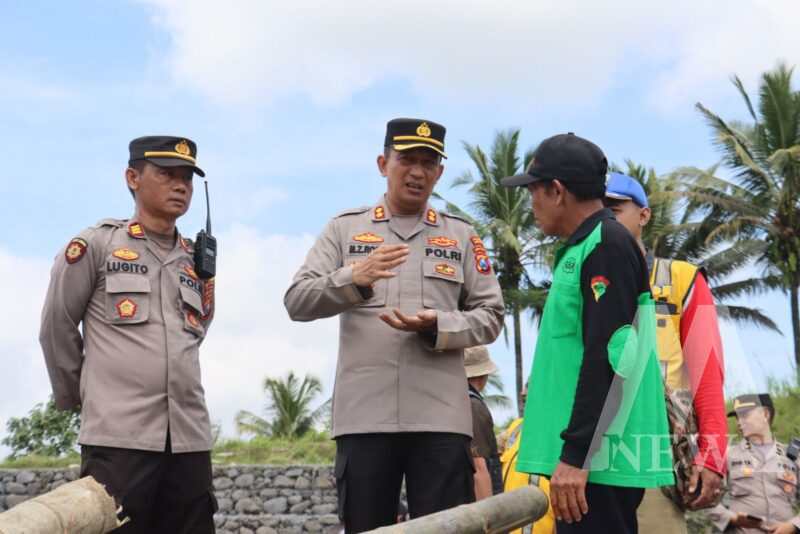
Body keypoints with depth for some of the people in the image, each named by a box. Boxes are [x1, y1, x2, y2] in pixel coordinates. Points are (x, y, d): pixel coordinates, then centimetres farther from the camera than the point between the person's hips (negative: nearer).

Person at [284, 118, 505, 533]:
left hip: (440, 417, 0)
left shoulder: (461, 235, 13)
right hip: (364, 415, 0)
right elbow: (296, 302, 2)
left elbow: (490, 316, 9)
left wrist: (436, 327, -11)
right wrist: (353, 280, -17)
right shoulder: (344, 229, 11)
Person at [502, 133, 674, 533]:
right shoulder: (582, 248, 20)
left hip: (598, 460, -9)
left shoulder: (607, 246, -10)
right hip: (586, 455, 10)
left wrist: (575, 455, -21)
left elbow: (609, 358, -19)